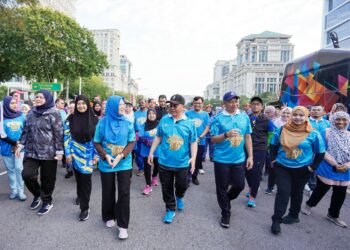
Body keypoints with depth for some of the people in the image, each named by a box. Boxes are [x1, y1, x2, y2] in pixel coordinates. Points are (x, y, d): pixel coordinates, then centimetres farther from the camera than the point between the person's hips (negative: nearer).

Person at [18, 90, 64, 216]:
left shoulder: (54, 114, -9)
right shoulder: (31, 113, 9)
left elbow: (59, 134, -11)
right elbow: (25, 130, 16)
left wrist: (59, 151, -13)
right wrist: (21, 145, 9)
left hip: (48, 152, -5)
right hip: (31, 151, 5)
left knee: (47, 179, 6)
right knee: (27, 174, -5)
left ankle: (47, 201, 28)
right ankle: (37, 194, 24)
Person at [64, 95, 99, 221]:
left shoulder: (94, 119, -4)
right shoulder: (71, 118, -1)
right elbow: (67, 136, 1)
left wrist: (96, 154, -5)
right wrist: (68, 153, -3)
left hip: (89, 153, -2)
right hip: (75, 152, 2)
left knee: (86, 178, -5)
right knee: (78, 176, 13)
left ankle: (85, 207, 6)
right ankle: (80, 196, 42)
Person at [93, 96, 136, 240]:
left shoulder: (128, 123, -4)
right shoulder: (102, 123, -4)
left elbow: (132, 142, -4)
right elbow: (96, 143, 0)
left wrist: (121, 156, -18)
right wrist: (106, 156, -16)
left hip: (124, 163, 0)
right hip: (106, 164, 1)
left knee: (124, 193, -2)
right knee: (108, 192, 14)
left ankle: (123, 225, 11)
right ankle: (109, 217, 37)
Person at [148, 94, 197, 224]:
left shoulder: (189, 123, -5)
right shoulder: (164, 120, -1)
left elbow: (193, 142, -2)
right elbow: (158, 137, 7)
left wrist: (193, 157, -13)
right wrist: (151, 152, 7)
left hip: (182, 163, -1)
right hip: (164, 162, 1)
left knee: (182, 185, 14)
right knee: (166, 188, 11)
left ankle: (179, 197, 48)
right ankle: (170, 210, 32)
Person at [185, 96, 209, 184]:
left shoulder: (205, 114, 2)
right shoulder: (187, 113, -3)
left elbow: (207, 128, 0)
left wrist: (200, 137, -13)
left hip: (201, 142, 2)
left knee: (198, 160, 14)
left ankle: (194, 176, 32)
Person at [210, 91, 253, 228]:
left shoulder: (244, 117, 3)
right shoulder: (218, 118, -8)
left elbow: (248, 137, 7)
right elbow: (213, 139, -7)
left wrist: (250, 156, 4)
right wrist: (226, 134, -25)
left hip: (239, 159, 3)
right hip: (222, 159, -3)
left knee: (239, 185, 12)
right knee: (222, 187, 8)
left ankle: (226, 199, 43)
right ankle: (225, 213, 29)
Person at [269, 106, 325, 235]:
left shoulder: (313, 134, -10)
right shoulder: (282, 130, -5)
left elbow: (320, 153, -2)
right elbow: (273, 145, 8)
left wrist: (313, 167, -5)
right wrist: (273, 159, 2)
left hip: (301, 169, 0)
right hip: (282, 167, 0)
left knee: (296, 193, 17)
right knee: (283, 192, -7)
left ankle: (294, 215, 37)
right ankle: (276, 219, 2)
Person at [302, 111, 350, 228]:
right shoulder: (327, 132, -9)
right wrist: (335, 164, -18)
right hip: (328, 168, -5)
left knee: (340, 193, 11)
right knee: (321, 189, 6)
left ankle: (333, 215, 31)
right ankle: (309, 205, 33)